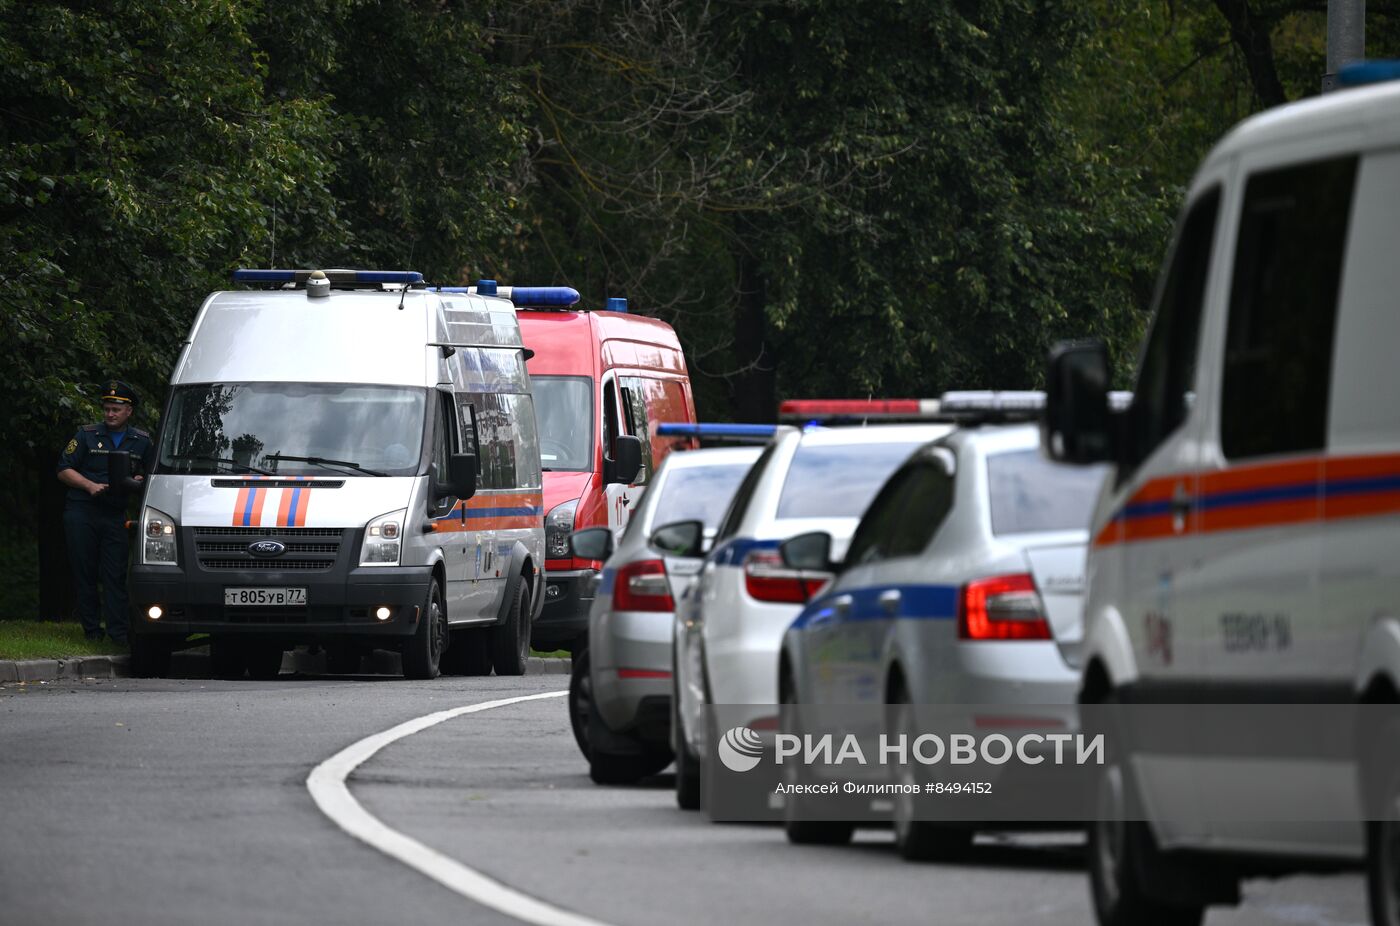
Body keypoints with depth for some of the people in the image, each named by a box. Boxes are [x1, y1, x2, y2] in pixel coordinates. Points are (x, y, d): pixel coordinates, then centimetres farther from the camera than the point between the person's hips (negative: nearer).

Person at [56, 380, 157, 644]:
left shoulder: (142, 442, 13)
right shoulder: (86, 436, 7)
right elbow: (64, 470, 7)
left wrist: (140, 481, -3)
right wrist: (90, 485, -8)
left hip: (116, 515, 1)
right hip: (81, 513, -1)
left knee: (115, 575, -7)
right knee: (85, 573, 0)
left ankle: (118, 631, -9)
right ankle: (92, 629, 6)